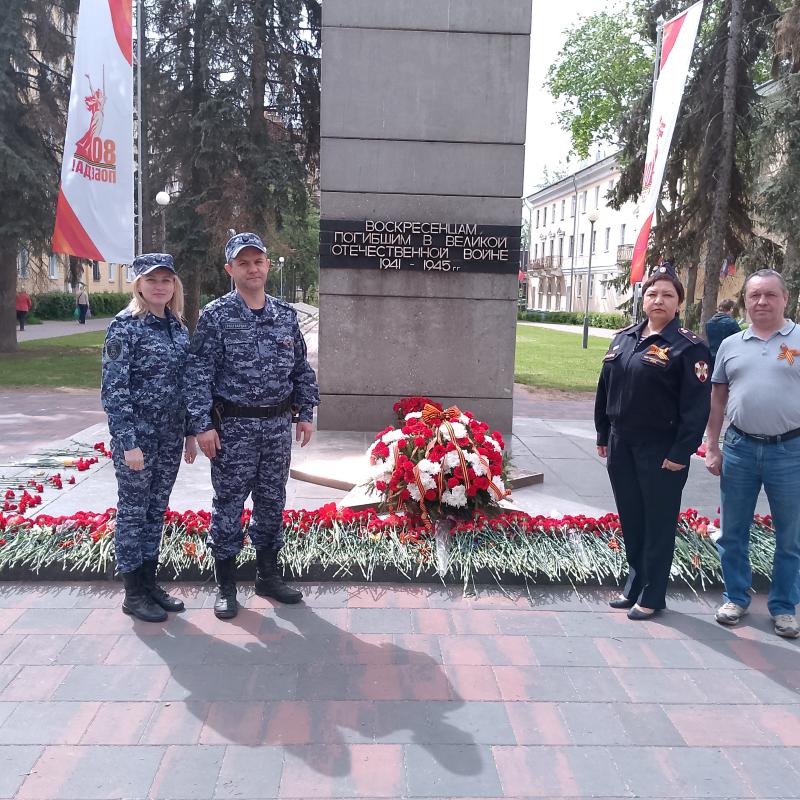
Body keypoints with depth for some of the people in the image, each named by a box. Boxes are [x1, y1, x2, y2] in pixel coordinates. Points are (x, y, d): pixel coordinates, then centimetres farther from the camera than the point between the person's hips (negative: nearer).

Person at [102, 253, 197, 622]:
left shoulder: (178, 326, 8)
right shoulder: (124, 326, -11)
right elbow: (113, 389, -14)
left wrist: (190, 433, 13)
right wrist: (128, 443, -18)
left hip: (171, 436, 6)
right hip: (137, 435, -6)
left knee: (156, 510, 14)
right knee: (133, 511, 5)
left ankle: (149, 583, 27)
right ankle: (133, 593, 17)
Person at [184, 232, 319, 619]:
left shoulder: (286, 315, 7)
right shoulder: (216, 315, -6)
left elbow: (301, 368, 14)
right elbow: (198, 373, -9)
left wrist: (305, 413, 10)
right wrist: (202, 424, -14)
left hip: (278, 425, 4)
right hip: (233, 427, -4)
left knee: (272, 503, 14)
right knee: (229, 504, 5)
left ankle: (268, 574, 30)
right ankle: (225, 585, 19)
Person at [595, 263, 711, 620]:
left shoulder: (688, 347, -10)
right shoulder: (624, 339, 9)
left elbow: (696, 405, -13)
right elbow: (605, 389, 14)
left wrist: (681, 453, -15)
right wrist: (603, 435, 14)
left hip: (661, 451, -6)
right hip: (621, 446, 6)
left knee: (658, 523, 5)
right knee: (630, 519, 15)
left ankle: (652, 596, 18)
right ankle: (634, 585, 31)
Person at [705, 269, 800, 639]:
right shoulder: (731, 345, 7)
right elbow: (718, 398, 11)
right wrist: (712, 447, 7)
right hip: (739, 448, 3)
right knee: (733, 532, 11)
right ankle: (736, 598, 28)